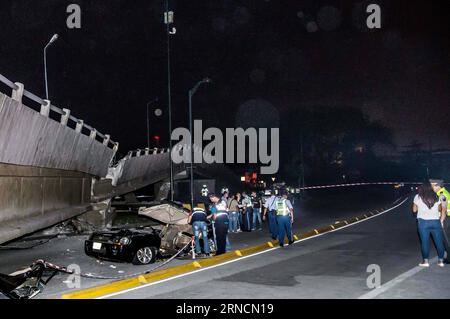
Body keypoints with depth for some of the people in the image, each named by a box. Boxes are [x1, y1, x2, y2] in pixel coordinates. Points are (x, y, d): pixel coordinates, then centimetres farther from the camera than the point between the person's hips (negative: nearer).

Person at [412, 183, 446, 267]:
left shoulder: (418, 197, 3)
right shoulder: (437, 197, 9)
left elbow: (414, 210, 9)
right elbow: (443, 209, 10)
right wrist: (441, 220, 20)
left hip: (423, 221, -2)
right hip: (435, 221, 2)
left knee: (425, 241, 2)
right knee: (439, 241, 9)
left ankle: (425, 261, 3)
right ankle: (441, 260, 14)